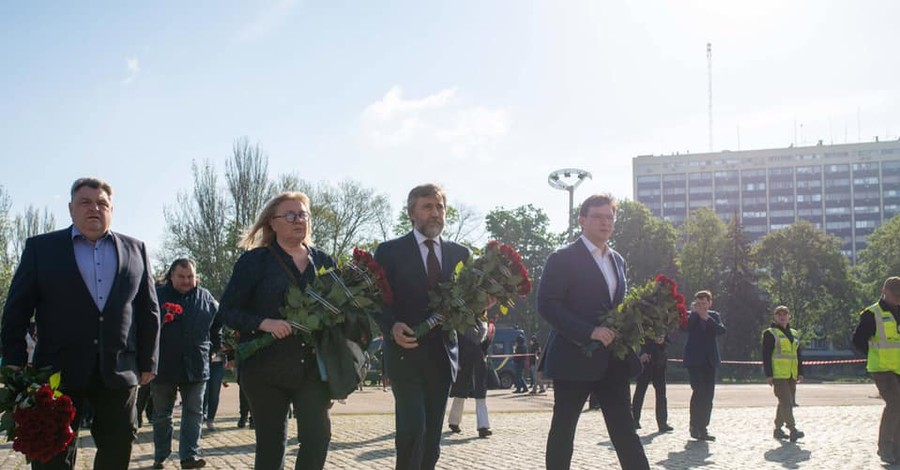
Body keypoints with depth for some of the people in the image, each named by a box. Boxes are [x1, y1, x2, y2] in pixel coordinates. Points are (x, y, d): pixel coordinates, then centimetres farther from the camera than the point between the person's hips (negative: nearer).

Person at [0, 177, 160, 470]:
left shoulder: (135, 250, 11)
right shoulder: (41, 248, 6)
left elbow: (148, 311, 10)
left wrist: (147, 362, 6)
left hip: (119, 370, 2)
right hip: (60, 370, -2)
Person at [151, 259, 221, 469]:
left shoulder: (205, 298, 6)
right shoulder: (157, 295, -3)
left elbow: (217, 322, 20)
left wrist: (215, 346, 13)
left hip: (196, 366, 2)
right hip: (163, 366, -2)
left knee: (194, 413, 2)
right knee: (161, 415, 10)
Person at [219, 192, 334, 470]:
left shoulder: (323, 261, 12)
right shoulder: (255, 261, 1)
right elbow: (228, 310, -2)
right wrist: (264, 323, -19)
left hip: (313, 366, 2)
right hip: (266, 368, -2)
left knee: (318, 436, -7)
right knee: (271, 443, 6)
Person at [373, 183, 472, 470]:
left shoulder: (459, 253, 11)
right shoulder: (390, 251, 1)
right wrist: (392, 327, -22)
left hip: (442, 356, 4)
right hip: (406, 354, -4)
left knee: (432, 433, 8)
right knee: (412, 428, -13)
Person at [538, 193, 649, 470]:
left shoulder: (617, 261, 16)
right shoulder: (563, 259, -6)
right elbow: (547, 305, -14)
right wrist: (589, 331, -22)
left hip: (613, 361, 6)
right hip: (575, 358, -6)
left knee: (624, 428, 5)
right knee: (563, 428, 3)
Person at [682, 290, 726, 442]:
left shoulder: (714, 316, 13)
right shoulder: (690, 316, 5)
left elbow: (721, 330, -5)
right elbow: (684, 327, -16)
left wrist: (707, 318, -14)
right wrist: (695, 312, -17)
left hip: (710, 360, 4)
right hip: (694, 360, -4)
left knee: (708, 395, 2)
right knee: (699, 392, -13)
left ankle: (702, 428, 8)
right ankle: (695, 427, -6)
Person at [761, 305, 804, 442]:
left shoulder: (794, 334, 18)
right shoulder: (770, 333, -2)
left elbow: (798, 355, 22)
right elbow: (766, 355, -6)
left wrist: (800, 373, 14)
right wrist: (768, 375, -12)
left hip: (791, 374, 7)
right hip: (778, 374, -7)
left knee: (786, 402, 9)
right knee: (786, 401, -14)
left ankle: (778, 429, 17)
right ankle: (792, 429, -17)